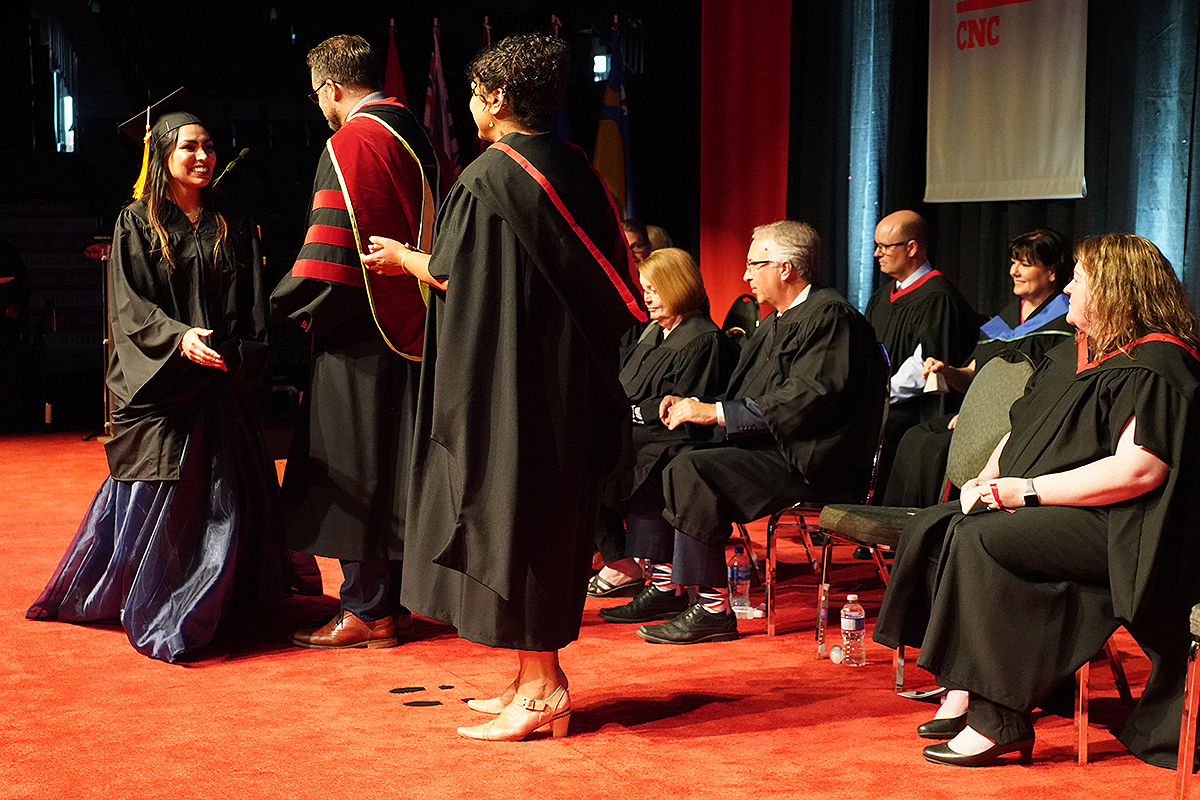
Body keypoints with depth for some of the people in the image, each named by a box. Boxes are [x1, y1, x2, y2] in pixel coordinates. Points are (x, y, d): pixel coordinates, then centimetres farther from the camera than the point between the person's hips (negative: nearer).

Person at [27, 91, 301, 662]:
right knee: (156, 500, -4)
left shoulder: (233, 226, 11)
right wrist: (178, 336, -22)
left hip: (224, 383, 3)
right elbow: (129, 306, -6)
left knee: (222, 501, 3)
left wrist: (241, 360, -4)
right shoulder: (137, 223, 2)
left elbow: (254, 311, 11)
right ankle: (153, 614, 8)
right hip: (161, 384, -3)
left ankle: (209, 604, 16)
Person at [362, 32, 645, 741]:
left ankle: (540, 689, 2)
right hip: (570, 381, 8)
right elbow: (609, 278, 12)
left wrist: (403, 258, 9)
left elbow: (451, 276, -10)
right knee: (551, 514, 13)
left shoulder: (487, 179, -15)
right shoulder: (580, 173, 8)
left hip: (506, 379, -8)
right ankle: (541, 676, 21)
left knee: (511, 515, -1)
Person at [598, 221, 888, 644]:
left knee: (692, 470, -27)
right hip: (769, 448, 11)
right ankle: (664, 586, 5)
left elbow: (807, 400, -23)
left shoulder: (829, 315, -12)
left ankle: (713, 609, -22)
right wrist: (693, 404, 5)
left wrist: (715, 413, -20)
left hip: (809, 460, -11)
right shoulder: (779, 320, 20)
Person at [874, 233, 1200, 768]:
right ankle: (961, 691, -11)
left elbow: (1139, 470, -24)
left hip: (1115, 528, -10)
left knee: (979, 541, -29)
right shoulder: (1074, 357, 19)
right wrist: (990, 479, 3)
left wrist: (1026, 491, -22)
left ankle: (997, 722, -25)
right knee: (932, 527, -7)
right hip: (1049, 512, 10)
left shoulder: (1157, 367, -12)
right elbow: (1024, 432, 25)